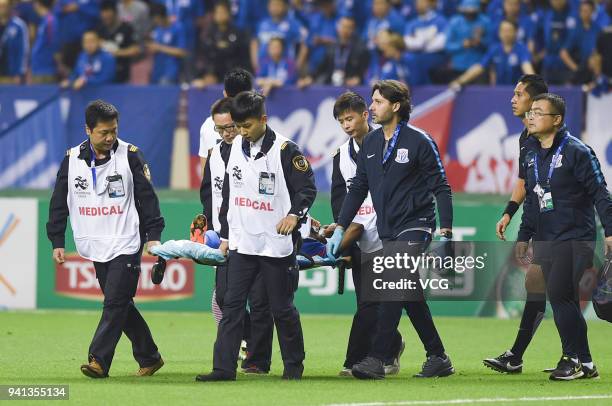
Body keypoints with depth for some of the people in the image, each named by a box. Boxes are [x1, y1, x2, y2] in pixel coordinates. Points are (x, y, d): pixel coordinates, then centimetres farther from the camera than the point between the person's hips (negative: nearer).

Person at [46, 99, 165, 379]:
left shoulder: (130, 155, -2)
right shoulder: (72, 159, 5)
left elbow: (147, 196, -1)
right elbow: (59, 203, 10)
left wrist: (153, 235, -7)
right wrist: (57, 242, 7)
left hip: (126, 245, -4)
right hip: (95, 248, 4)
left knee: (115, 303, -13)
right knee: (121, 306, 8)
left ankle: (98, 360, -17)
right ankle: (149, 358, 19)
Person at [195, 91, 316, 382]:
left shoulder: (285, 150, -10)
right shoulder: (236, 148, 9)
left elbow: (307, 189, -10)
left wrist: (294, 215, -28)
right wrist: (225, 234, 16)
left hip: (276, 244, -5)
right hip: (242, 242, 5)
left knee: (282, 308, 4)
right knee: (232, 305, -1)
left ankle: (294, 365, 19)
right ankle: (224, 367, -3)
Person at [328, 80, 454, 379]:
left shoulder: (419, 142, -8)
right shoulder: (371, 143, 11)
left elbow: (441, 187, -7)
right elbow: (358, 188, 16)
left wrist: (446, 232, -14)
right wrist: (340, 228, 8)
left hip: (415, 228, -7)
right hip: (387, 232, 7)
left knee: (392, 291, -17)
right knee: (411, 297, 9)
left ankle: (376, 359, -20)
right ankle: (438, 358, 16)